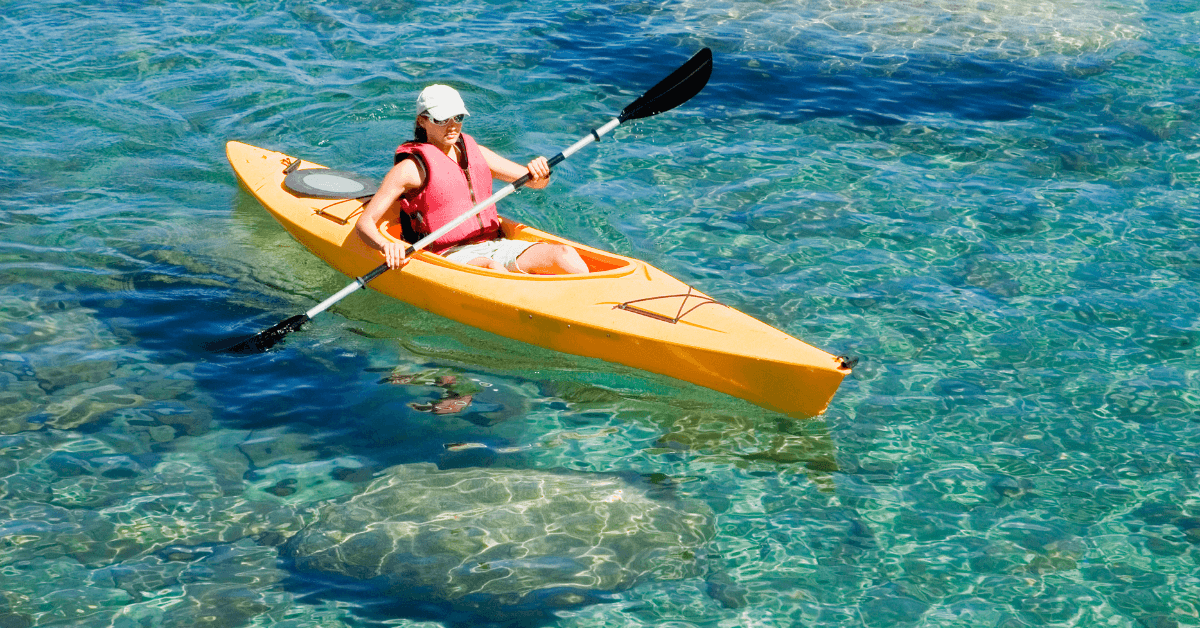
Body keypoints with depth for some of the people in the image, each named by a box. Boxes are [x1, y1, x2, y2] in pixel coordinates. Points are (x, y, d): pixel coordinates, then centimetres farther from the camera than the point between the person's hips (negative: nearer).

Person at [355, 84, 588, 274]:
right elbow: (365, 222, -6)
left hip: (495, 245, 6)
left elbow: (534, 182, 17)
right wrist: (386, 246, -28)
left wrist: (540, 173, -9)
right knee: (492, 268, -39)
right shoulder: (412, 167, -1)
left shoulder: (474, 152, 16)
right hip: (451, 256, -6)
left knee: (565, 254, -19)